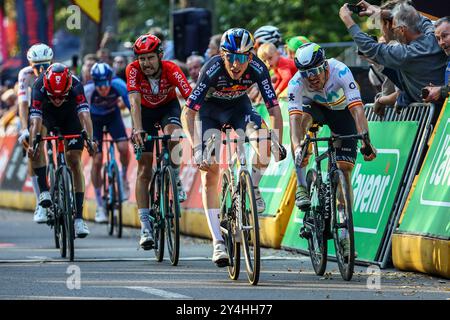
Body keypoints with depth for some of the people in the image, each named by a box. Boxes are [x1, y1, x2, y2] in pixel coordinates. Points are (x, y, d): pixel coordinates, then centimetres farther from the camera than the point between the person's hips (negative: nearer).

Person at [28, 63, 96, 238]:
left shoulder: (76, 86, -37)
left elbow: (84, 115, -47)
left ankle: (79, 217, -5)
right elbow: (35, 121, -46)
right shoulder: (39, 87, -37)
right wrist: (32, 144, -62)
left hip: (70, 117, 0)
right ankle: (44, 190, -25)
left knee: (74, 161, -9)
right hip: (47, 115, 0)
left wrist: (90, 140, -63)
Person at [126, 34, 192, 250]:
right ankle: (145, 226, -4)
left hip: (168, 107, -1)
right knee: (144, 170, -6)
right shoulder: (133, 70, -28)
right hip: (145, 111, 1)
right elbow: (135, 101, -38)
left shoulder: (171, 70, -31)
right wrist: (138, 129, -53)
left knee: (171, 134, -36)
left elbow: (191, 99, -38)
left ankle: (176, 180, -7)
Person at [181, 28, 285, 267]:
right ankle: (218, 242, -9)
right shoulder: (212, 69, -34)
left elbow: (274, 109, -25)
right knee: (210, 173, -11)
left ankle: (253, 187, 0)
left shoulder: (257, 68, -29)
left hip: (238, 106, 2)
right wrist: (196, 148, -45)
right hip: (210, 108, -2)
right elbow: (187, 113, -34)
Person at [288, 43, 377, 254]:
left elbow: (357, 108, -43)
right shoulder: (296, 83, -31)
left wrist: (365, 141, -55)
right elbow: (294, 117, -41)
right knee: (300, 117, -35)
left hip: (341, 110, -1)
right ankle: (301, 187, -30)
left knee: (344, 170, -11)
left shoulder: (339, 71, -36)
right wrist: (297, 147, -58)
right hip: (315, 108, 1)